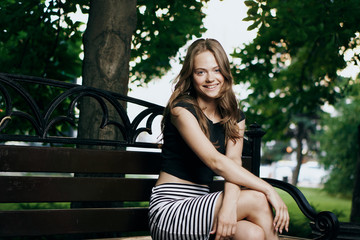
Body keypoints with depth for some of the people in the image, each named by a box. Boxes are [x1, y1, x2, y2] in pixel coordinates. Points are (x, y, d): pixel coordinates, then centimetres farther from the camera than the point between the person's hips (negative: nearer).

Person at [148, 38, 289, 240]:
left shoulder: (235, 117, 11)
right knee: (257, 200, -22)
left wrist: (229, 204, -27)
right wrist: (268, 189, -21)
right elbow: (215, 161, -20)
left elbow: (233, 163, -7)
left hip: (199, 206, 5)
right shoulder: (182, 110, -9)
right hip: (168, 210, -5)